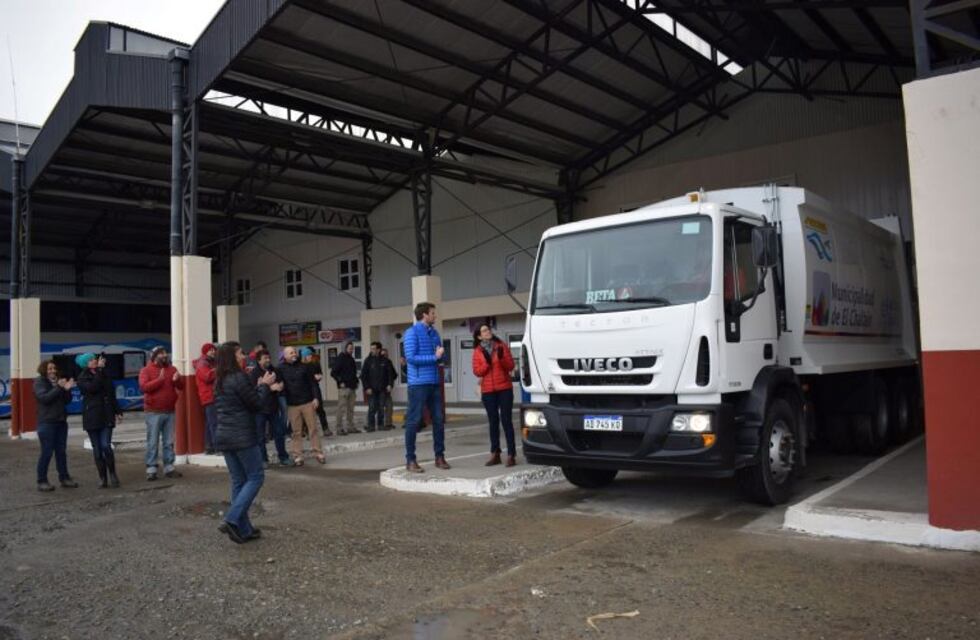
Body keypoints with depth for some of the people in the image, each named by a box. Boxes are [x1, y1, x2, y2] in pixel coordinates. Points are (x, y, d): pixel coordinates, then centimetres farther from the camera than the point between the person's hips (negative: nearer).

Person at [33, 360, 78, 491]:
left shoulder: (59, 381, 13)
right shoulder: (39, 382, -3)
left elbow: (67, 400, 10)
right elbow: (44, 397, -19)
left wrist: (67, 389, -8)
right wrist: (59, 388, -24)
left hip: (61, 421, 6)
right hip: (46, 423, -6)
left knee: (61, 451, 9)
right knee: (47, 452, -5)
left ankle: (64, 478, 15)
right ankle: (42, 482, 3)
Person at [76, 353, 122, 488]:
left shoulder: (104, 375, 9)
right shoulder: (82, 378, -1)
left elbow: (112, 394, 14)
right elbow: (92, 388, -21)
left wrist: (117, 411, 12)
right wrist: (99, 370, -20)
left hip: (106, 416, 1)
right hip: (92, 417, -1)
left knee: (106, 446, -10)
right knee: (97, 449, 3)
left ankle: (112, 474, 5)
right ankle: (103, 478, 11)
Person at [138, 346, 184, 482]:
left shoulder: (172, 369, 11)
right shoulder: (146, 370, 0)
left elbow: (181, 386, 9)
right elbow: (144, 387, -15)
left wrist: (177, 380, -12)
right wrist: (160, 379, -19)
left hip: (170, 412, 4)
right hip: (154, 412, -4)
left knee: (169, 442, 7)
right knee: (153, 442, -3)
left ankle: (169, 467, 12)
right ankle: (151, 469, 0)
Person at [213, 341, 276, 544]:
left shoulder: (220, 381, 12)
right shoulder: (239, 377, -14)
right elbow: (256, 405, -10)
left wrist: (260, 386, 13)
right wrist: (265, 385, 2)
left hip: (224, 436, 8)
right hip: (242, 436, -8)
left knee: (238, 481, 11)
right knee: (255, 477, 1)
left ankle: (244, 529, 14)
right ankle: (232, 520, -11)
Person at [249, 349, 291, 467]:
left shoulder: (274, 371, 7)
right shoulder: (253, 374, -9)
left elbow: (281, 384, 18)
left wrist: (280, 387, -6)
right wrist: (269, 387, -23)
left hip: (273, 407, 5)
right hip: (259, 409, -5)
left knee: (279, 433, 10)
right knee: (260, 436, 3)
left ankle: (283, 457, 21)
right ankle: (263, 459, 15)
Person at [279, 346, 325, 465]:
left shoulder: (303, 367, 3)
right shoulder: (281, 369, 1)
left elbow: (312, 383, 3)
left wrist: (315, 398, -3)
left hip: (307, 402, 1)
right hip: (292, 405, 0)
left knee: (313, 428, 4)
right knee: (296, 432, 5)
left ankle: (318, 453, 11)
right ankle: (297, 456, 12)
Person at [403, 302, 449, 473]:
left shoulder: (434, 333, 14)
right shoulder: (412, 333, -7)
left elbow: (441, 356, 17)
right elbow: (411, 358, -15)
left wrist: (441, 354, -7)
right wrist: (434, 357, -15)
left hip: (434, 382, 7)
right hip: (418, 383, -7)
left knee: (438, 419, 8)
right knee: (413, 421, -2)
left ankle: (440, 456, 17)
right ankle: (410, 460, 4)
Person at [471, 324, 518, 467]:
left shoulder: (501, 346, 4)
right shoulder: (477, 351, 5)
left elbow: (511, 366, 1)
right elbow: (477, 372, -1)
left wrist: (502, 358, -15)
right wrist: (486, 362, -15)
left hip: (504, 388, -1)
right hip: (488, 391, 1)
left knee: (506, 420, -4)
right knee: (493, 421, 5)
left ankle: (511, 455, -3)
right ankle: (495, 454, 11)